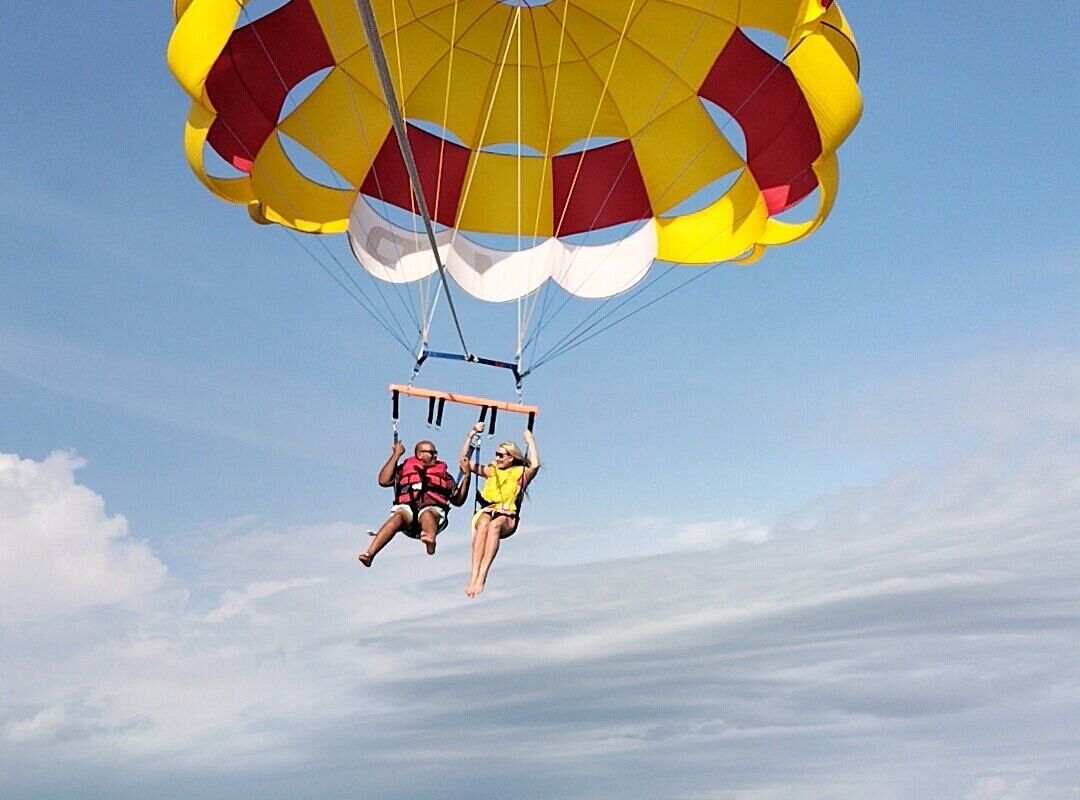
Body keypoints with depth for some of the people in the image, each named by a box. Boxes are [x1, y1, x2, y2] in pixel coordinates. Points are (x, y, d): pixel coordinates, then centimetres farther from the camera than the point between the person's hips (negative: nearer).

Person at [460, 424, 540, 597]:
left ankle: (481, 577, -51)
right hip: (487, 512, 2)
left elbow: (535, 465, -7)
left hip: (508, 518, -2)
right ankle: (474, 576, -50)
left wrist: (531, 442, 2)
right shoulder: (491, 471, 24)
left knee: (495, 524, -39)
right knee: (484, 524, -36)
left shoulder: (520, 474, 14)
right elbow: (465, 462, 18)